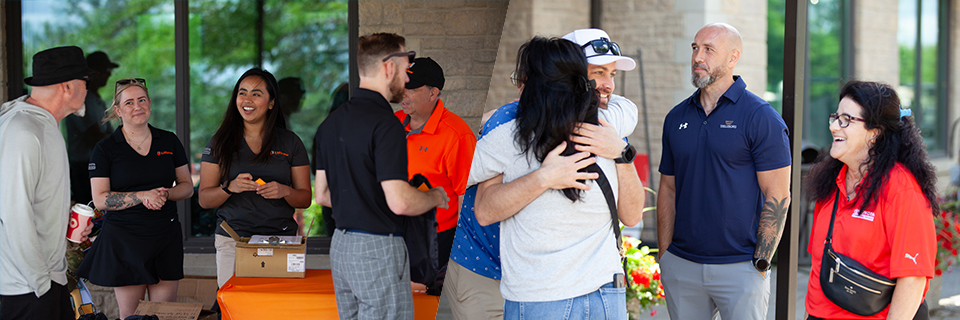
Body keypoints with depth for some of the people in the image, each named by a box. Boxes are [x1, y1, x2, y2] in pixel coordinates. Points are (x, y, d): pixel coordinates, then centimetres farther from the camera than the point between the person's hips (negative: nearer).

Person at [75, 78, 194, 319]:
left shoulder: (169, 141, 9)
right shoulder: (105, 149, -1)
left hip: (166, 238, 3)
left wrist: (165, 194, -10)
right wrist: (142, 196, -19)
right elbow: (100, 199, -7)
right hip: (124, 240, -2)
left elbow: (187, 187, 12)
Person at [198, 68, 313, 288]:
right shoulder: (221, 142, 9)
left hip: (280, 238, 0)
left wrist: (285, 191, -12)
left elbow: (305, 199, 9)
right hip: (232, 240, 0)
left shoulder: (290, 142, 9)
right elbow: (204, 199, 6)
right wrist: (230, 187, -13)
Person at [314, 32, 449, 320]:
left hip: (341, 243, 9)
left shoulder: (330, 123, 11)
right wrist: (435, 197, -3)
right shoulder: (385, 125, -17)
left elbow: (322, 194, 16)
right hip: (378, 247, -9)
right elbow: (399, 201, -22)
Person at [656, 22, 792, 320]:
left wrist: (760, 264, -12)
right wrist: (664, 255, 7)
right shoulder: (677, 118, 10)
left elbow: (778, 196, -8)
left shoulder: (761, 118, -6)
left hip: (739, 268, -4)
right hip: (681, 267, 5)